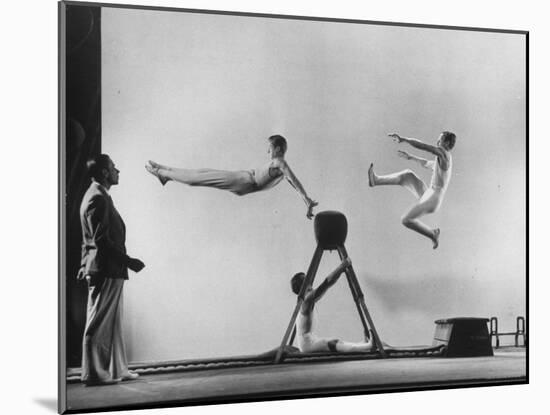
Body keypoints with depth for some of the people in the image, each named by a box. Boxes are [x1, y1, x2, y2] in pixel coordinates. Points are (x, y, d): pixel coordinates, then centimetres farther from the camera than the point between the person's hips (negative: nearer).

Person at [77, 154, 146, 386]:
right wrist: (128, 261, -18)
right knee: (98, 324, -4)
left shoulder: (99, 197, 18)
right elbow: (101, 239, -21)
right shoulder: (97, 198, -15)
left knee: (113, 323, 13)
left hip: (110, 271, 10)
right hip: (104, 269, -10)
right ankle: (93, 373, 2)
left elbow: (97, 238, 21)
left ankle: (116, 369, 20)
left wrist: (86, 266, 22)